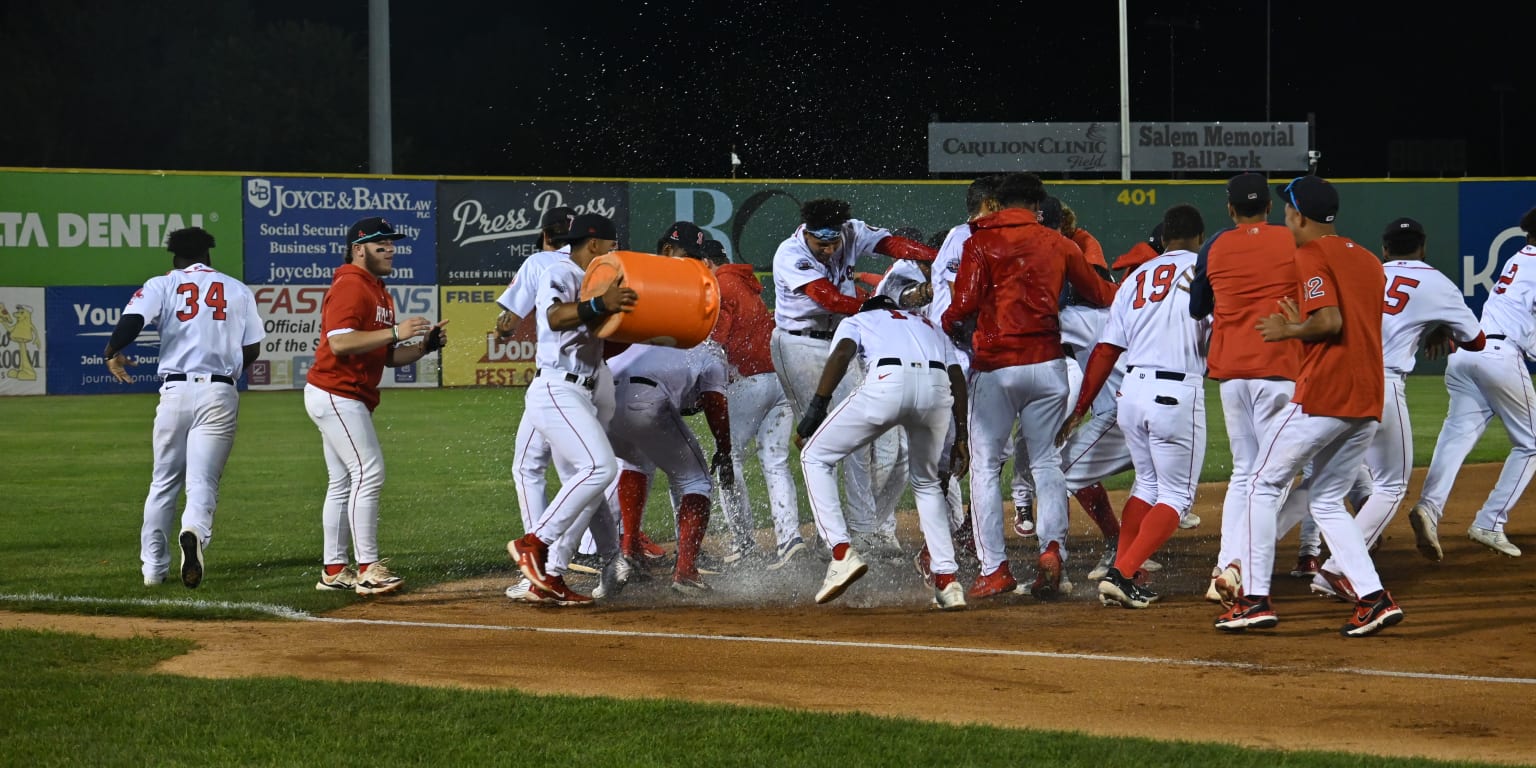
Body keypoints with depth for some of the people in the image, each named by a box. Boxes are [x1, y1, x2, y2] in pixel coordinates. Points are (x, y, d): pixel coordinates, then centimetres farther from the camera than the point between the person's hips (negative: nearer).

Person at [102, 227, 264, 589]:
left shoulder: (163, 284, 6)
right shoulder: (238, 290, 12)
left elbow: (133, 318, -10)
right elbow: (252, 349, 11)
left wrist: (112, 353, 6)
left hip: (175, 391, 0)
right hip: (220, 393, 0)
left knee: (164, 482, 13)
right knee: (203, 480, -5)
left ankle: (153, 567, 13)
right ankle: (195, 532, -37)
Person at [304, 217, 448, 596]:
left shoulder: (379, 292, 17)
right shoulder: (350, 286, -14)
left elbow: (388, 355, 18)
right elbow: (339, 342, -27)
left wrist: (426, 344, 1)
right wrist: (395, 332, -28)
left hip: (349, 399, 11)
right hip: (335, 394, -11)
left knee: (343, 483, 12)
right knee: (368, 472, -14)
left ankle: (334, 571, 17)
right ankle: (368, 569, -15)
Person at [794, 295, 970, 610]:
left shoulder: (856, 321, 31)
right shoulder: (930, 326, 41)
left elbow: (842, 353, 7)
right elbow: (957, 375, 24)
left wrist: (816, 408, 0)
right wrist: (961, 436, 21)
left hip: (887, 383, -4)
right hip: (938, 391, 4)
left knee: (815, 457, 14)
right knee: (927, 484, 28)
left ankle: (842, 553, -2)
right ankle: (947, 582, 18)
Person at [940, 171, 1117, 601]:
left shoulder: (981, 242, -1)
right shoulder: (1057, 244, 10)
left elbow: (966, 303, -11)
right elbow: (1099, 293, 19)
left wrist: (949, 323, 11)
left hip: (995, 367, -3)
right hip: (1047, 364, 3)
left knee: (985, 465, 4)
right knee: (1047, 463, 12)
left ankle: (994, 567, -2)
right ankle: (1052, 549, -8)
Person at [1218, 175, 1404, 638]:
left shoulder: (1310, 257, -7)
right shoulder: (1369, 261, 20)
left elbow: (1331, 322, -20)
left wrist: (1288, 331, -4)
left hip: (1322, 395, -8)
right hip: (1369, 403, 8)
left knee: (1266, 485, 5)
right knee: (1327, 500, 15)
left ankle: (1255, 598, 2)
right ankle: (1374, 598, 0)